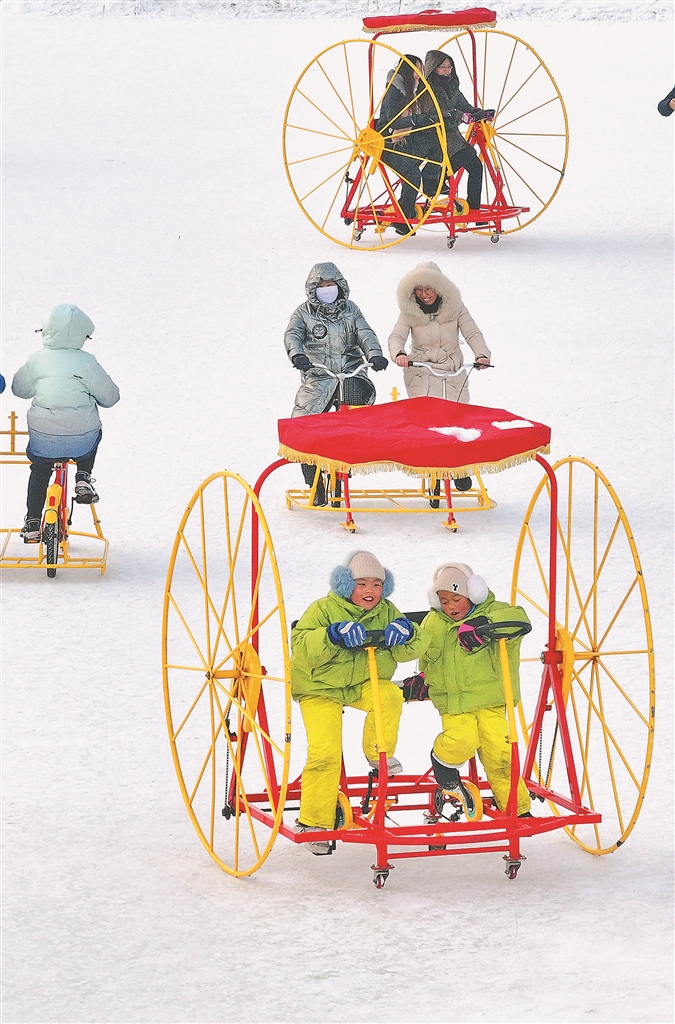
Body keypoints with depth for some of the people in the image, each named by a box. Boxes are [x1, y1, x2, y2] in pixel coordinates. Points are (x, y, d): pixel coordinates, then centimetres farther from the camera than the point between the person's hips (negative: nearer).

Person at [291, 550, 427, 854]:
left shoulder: (386, 612, -1)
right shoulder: (324, 609, -12)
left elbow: (412, 650, -4)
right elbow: (301, 648, -24)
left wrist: (407, 633, -28)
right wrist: (333, 635, -40)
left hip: (365, 685, 3)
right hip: (321, 689, -3)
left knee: (391, 695, -30)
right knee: (325, 752, -16)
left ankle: (379, 754, -6)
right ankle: (314, 821, -2)